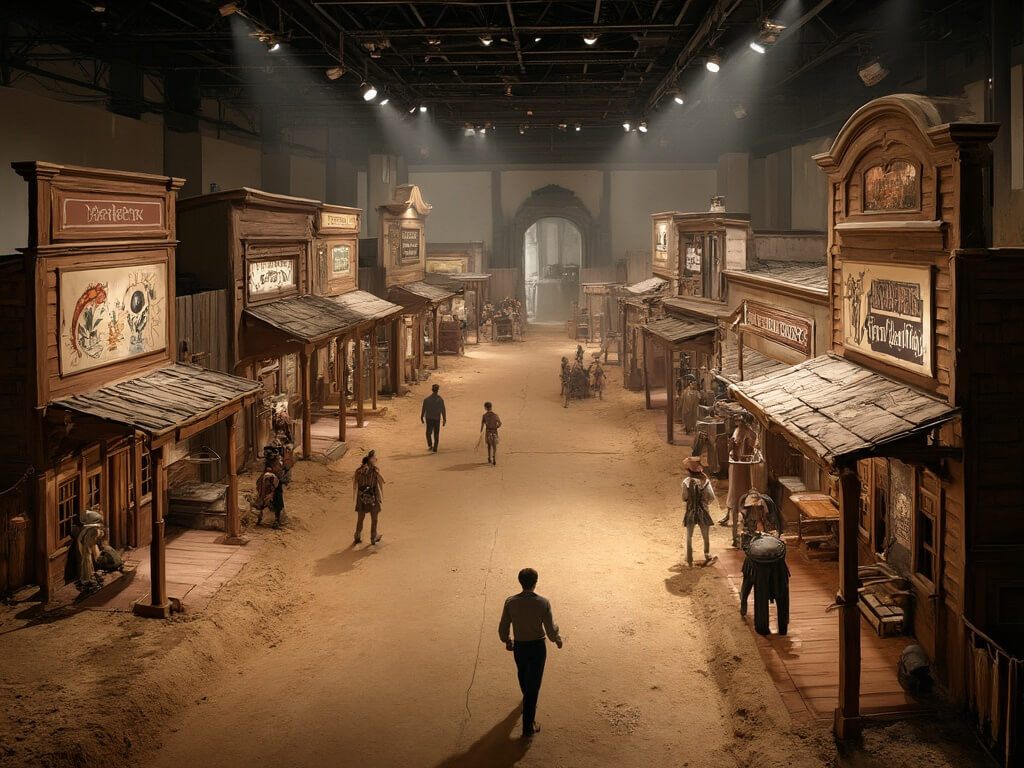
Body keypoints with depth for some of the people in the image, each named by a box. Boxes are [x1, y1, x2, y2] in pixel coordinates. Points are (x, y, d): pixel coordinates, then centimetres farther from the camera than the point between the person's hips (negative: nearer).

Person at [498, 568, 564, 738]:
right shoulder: (543, 603, -19)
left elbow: (503, 628, -4)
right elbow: (551, 629, -12)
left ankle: (528, 701, 60)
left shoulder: (510, 602, -14)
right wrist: (557, 639, 10)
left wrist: (507, 641, 17)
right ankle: (528, 726, 6)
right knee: (533, 684, 5)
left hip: (519, 646, 3)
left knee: (523, 676, 30)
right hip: (537, 646, -3)